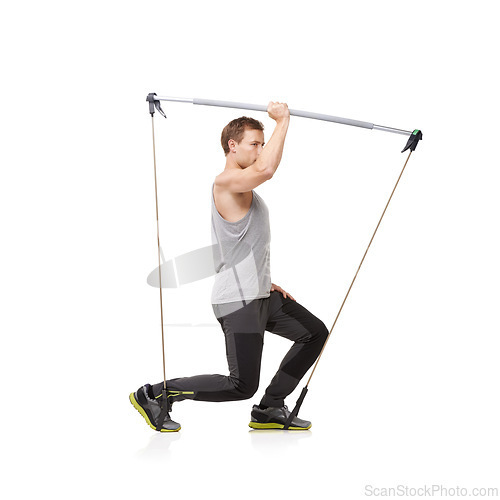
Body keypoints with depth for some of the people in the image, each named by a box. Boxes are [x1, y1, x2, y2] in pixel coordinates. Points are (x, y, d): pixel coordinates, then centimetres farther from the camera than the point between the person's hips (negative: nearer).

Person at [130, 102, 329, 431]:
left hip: (260, 295, 10)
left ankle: (269, 410, 19)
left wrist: (267, 282, 20)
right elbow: (266, 170, -35)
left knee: (315, 332, 15)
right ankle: (153, 395, 4)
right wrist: (282, 121, -24)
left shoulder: (245, 190, 19)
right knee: (241, 386, -9)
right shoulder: (227, 181, -14)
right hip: (238, 301, -10)